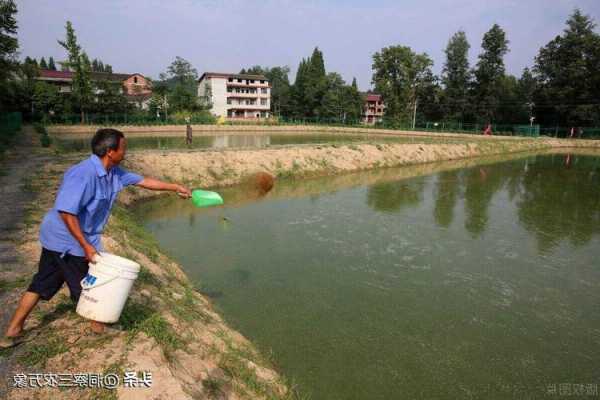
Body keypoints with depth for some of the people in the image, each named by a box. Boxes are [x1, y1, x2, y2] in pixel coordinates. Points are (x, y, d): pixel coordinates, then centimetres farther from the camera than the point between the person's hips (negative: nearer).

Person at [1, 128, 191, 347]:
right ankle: (98, 325, 32)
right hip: (69, 241, -9)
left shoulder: (113, 172, 0)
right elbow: (66, 212, -31)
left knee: (41, 284, 19)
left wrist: (175, 187, 12)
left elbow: (142, 180, 10)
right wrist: (86, 245, -28)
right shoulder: (83, 174, -28)